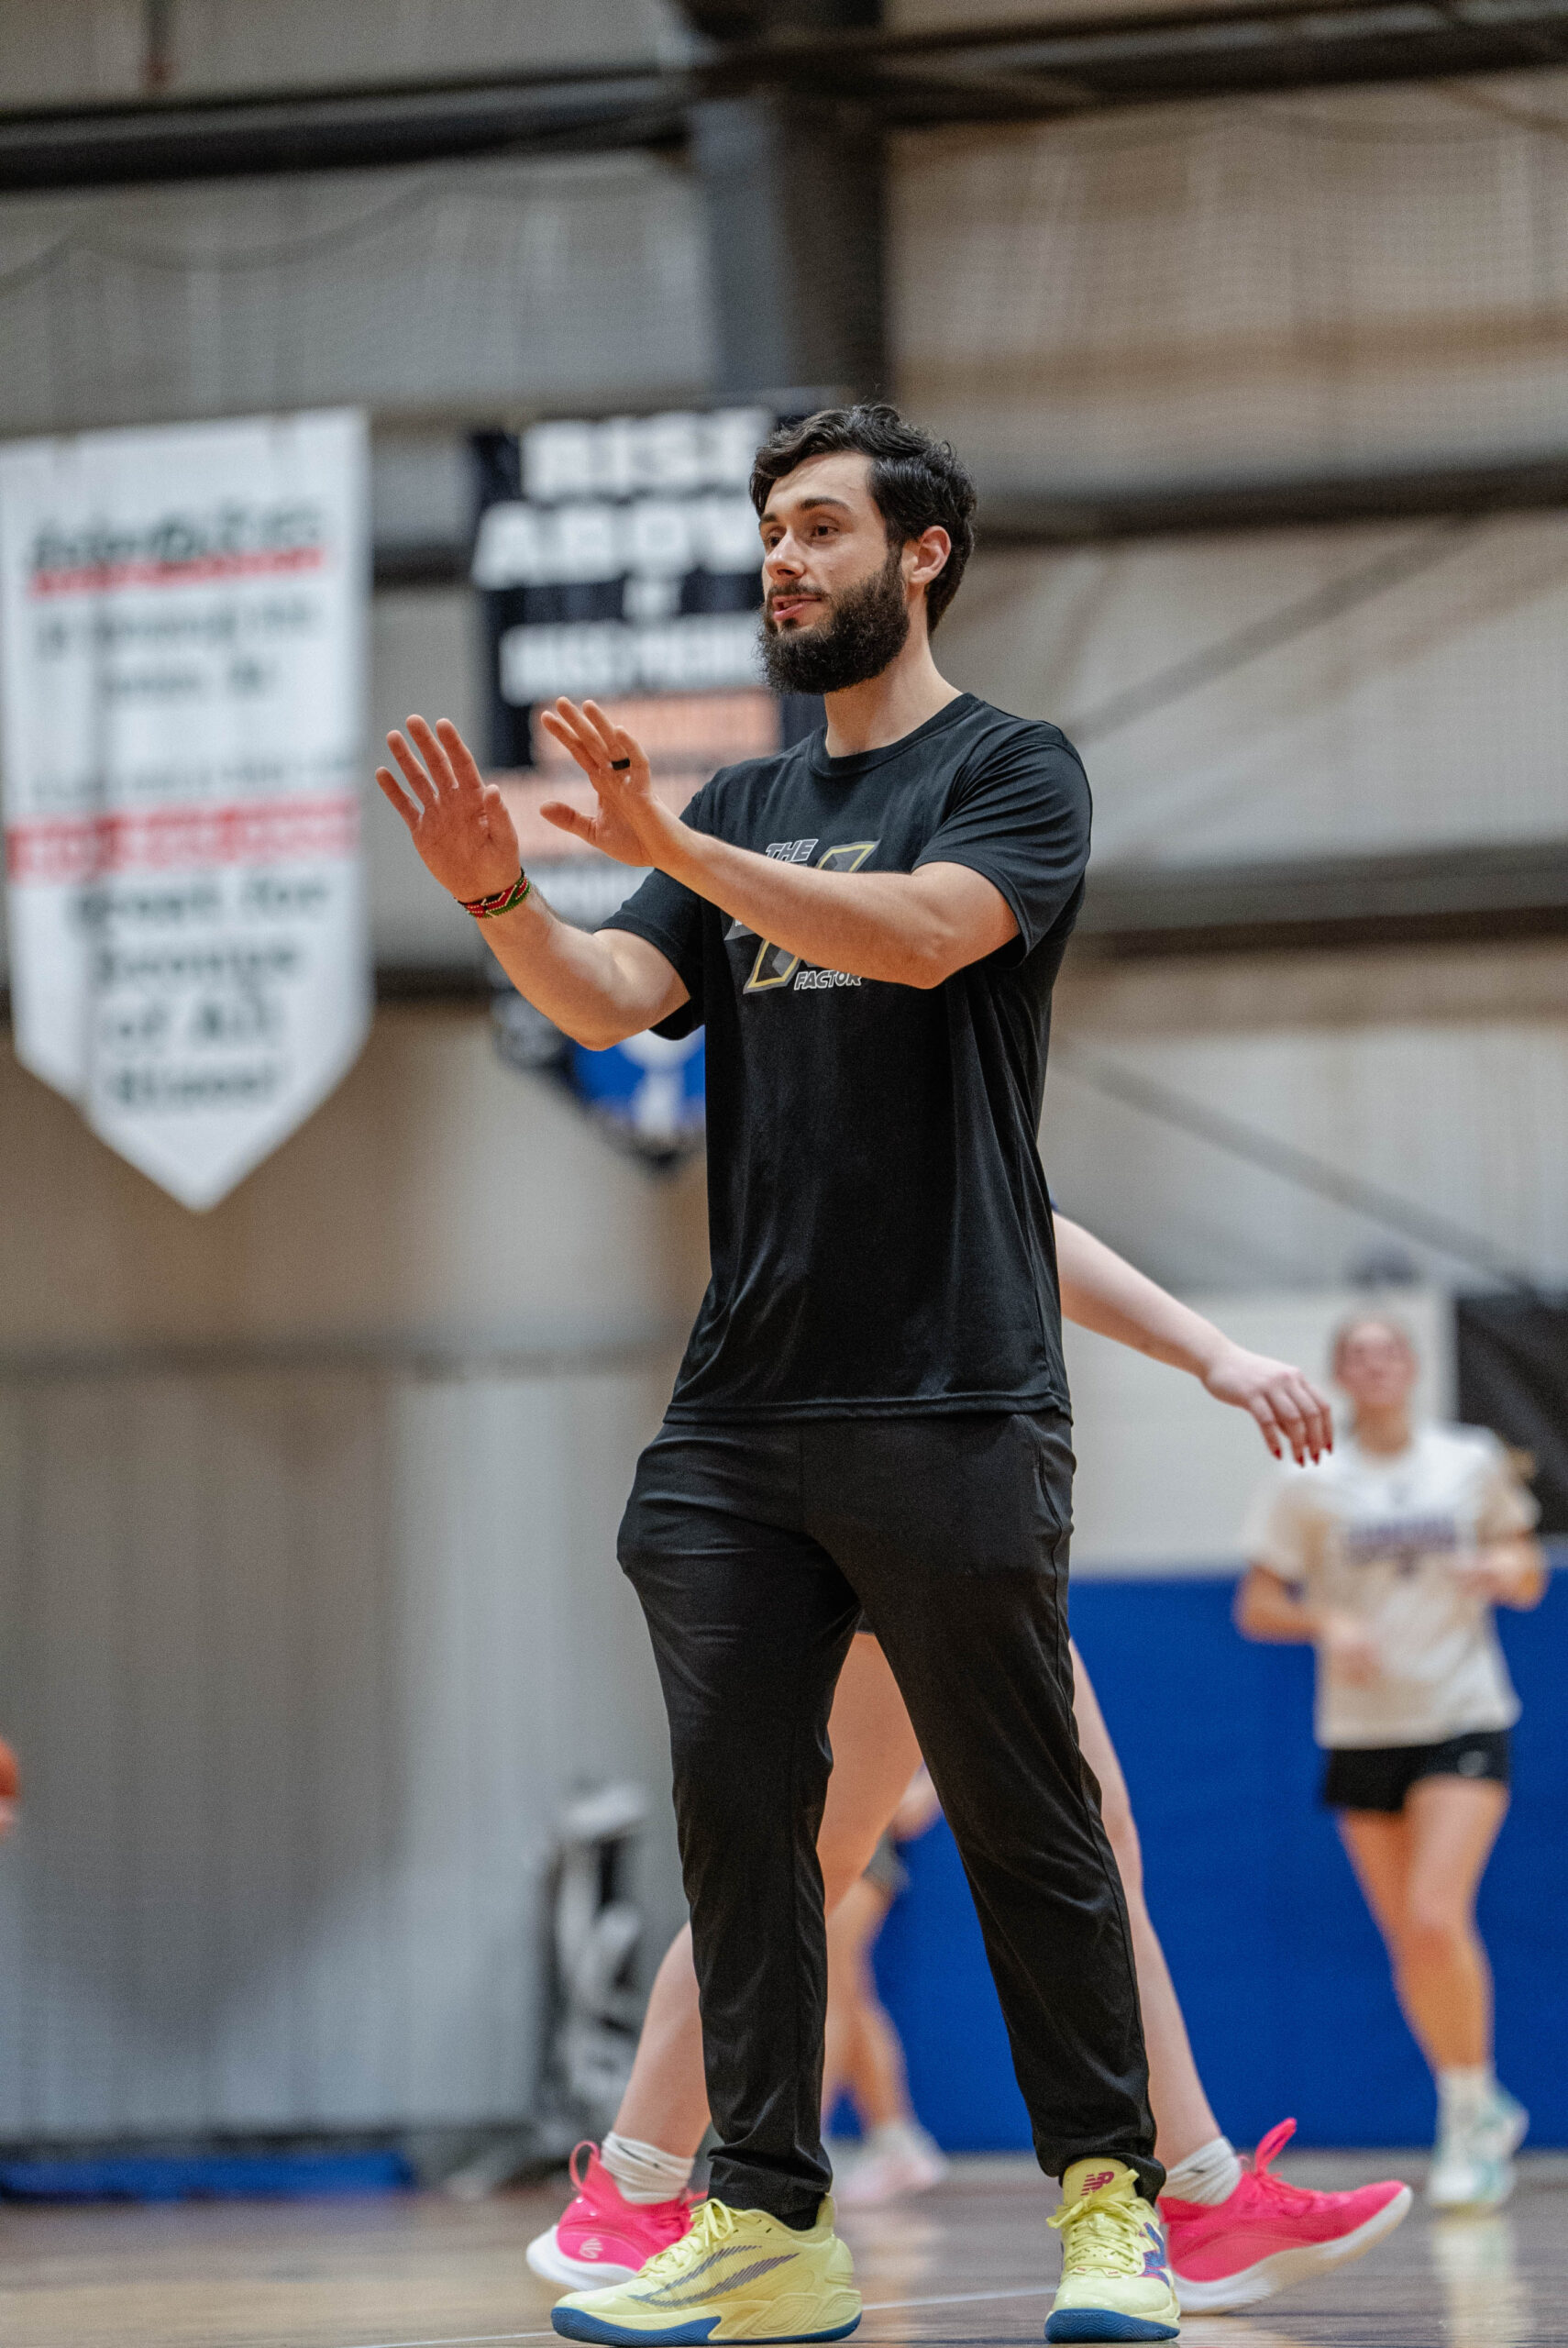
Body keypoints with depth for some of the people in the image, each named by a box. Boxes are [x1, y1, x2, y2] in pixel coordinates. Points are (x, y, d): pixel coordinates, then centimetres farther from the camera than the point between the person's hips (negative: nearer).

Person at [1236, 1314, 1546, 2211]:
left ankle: (1471, 2112, -2)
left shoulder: (1473, 1464, 4)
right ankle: (1484, 2114, 22)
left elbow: (1530, 1580, 12)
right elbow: (1256, 1605, 2)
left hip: (1464, 1720, -1)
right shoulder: (1312, 1485, 1)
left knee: (1437, 1917, -18)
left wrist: (1506, 1569, -11)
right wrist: (1327, 1621, -17)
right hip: (1362, 1733, 1)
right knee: (1408, 1941, 3)